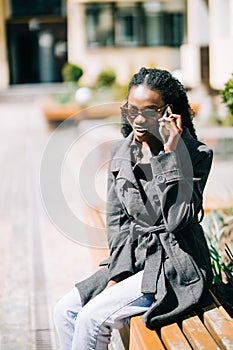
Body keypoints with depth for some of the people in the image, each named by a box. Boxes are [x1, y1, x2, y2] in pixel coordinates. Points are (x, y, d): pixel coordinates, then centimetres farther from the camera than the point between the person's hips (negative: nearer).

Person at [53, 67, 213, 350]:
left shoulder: (196, 155, -12)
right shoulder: (120, 151, 5)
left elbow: (178, 220, -24)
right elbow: (116, 220, 8)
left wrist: (170, 153, -26)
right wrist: (119, 272, -6)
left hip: (174, 265, -7)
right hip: (133, 259, 7)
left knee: (92, 317, -19)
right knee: (65, 310, -5)